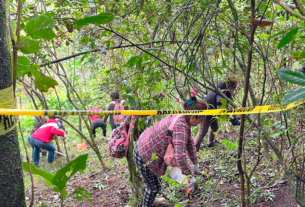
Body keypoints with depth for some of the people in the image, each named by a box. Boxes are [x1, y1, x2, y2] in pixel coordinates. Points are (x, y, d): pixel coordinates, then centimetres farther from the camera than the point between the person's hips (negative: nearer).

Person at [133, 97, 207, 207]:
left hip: (145, 147, 10)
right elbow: (180, 156, -40)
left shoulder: (183, 119, -3)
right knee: (153, 186, 7)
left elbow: (189, 142, 9)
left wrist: (196, 163, 15)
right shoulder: (180, 126, -34)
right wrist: (190, 175, -27)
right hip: (144, 156, -10)